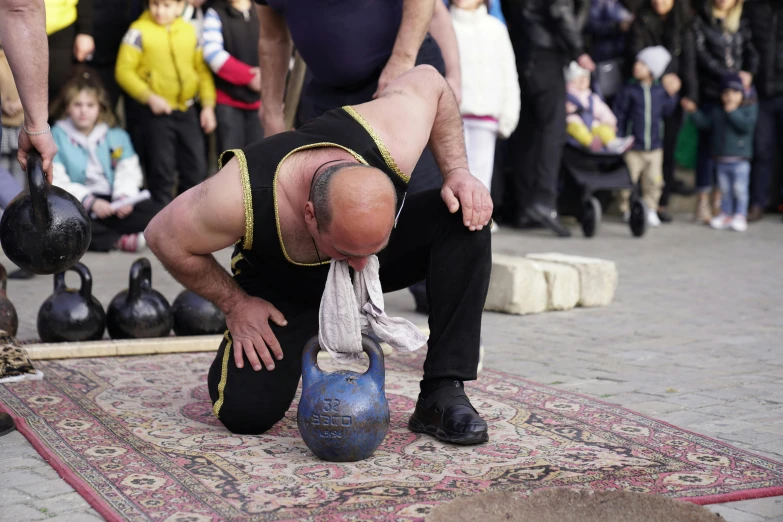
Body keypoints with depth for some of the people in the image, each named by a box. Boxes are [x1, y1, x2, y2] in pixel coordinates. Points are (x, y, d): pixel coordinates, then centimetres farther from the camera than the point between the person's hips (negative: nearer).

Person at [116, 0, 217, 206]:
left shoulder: (190, 31, 8)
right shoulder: (139, 31, -5)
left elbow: (202, 69, 12)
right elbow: (124, 70, -8)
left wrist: (208, 104, 4)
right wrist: (149, 97, -17)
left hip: (188, 111, 4)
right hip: (157, 112, -4)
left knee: (196, 168, 8)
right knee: (162, 170, 0)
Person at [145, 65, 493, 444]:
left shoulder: (392, 146, -36)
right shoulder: (241, 198, -41)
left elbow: (428, 82, -13)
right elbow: (164, 236, -20)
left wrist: (456, 170, -22)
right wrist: (235, 304, -16)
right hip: (283, 287, -2)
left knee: (466, 220, -26)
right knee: (245, 411, -21)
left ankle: (443, 393, -18)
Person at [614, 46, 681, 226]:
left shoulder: (660, 91, 5)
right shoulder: (629, 91, -4)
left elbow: (667, 111, 6)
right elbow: (619, 116, -3)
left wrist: (672, 94, -3)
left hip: (655, 147, 3)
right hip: (633, 148, -3)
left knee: (654, 181, 6)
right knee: (629, 181, -1)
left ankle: (650, 210, 18)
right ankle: (627, 209, 13)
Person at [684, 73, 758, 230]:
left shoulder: (749, 108, -5)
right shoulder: (717, 111, 8)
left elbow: (747, 125, -21)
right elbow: (705, 122, 11)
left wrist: (733, 112, -21)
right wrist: (694, 111, -1)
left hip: (740, 159, -4)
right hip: (721, 159, 4)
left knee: (739, 189, -1)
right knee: (725, 189, 12)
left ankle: (740, 216, 8)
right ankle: (726, 214, 22)